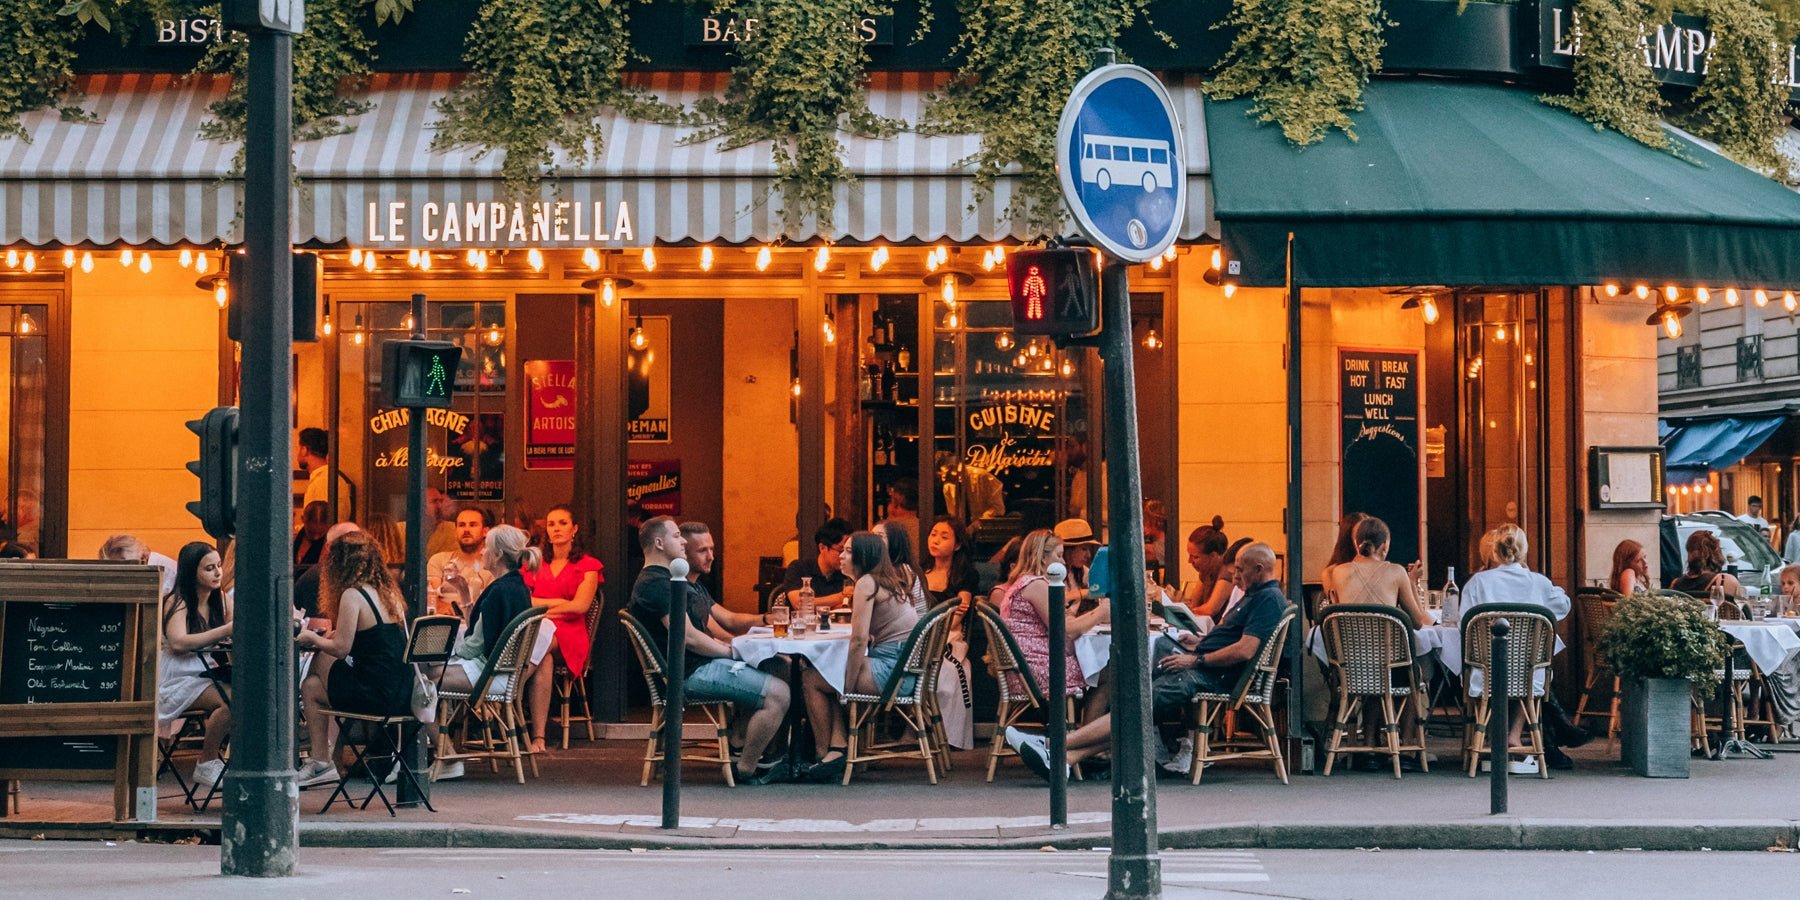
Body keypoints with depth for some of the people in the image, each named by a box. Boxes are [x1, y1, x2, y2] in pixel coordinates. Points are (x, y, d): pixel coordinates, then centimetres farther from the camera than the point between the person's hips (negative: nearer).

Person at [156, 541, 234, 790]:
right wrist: (224, 631, -31)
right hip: (178, 679, -6)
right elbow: (178, 643, -25)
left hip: (207, 675, 6)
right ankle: (206, 765, -14)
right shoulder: (176, 602, -7)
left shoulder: (221, 600, 12)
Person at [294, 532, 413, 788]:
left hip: (375, 696, -8)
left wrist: (312, 638, 6)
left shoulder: (353, 596, -11)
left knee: (311, 688, 14)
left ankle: (321, 763, 19)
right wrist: (325, 637, 24)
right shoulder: (389, 593, 13)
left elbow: (340, 649, -13)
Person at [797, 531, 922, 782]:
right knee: (830, 675, 20)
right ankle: (838, 748, 3)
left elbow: (859, 639, -14)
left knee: (810, 679, 2)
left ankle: (823, 754, 10)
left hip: (890, 672, -10)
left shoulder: (867, 583, -9)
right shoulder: (892, 582, 20)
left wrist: (848, 686, -8)